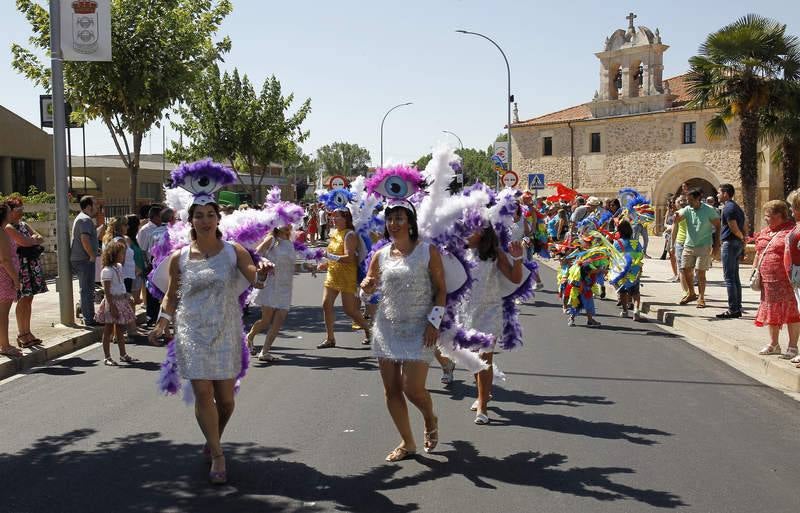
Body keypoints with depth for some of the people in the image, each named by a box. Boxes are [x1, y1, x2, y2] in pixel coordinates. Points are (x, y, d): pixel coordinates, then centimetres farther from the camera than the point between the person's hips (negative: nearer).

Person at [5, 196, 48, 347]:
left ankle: (27, 332, 15)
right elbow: (24, 242, -19)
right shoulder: (9, 228, -10)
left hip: (32, 265, 8)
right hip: (20, 266, -8)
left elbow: (40, 238, 12)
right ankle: (22, 335, 0)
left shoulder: (24, 225, 16)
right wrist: (34, 239, 0)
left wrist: (32, 239, -9)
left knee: (28, 299, 9)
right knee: (23, 300, -6)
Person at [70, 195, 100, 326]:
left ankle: (87, 316, 24)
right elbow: (85, 239, -26)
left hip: (77, 258, 11)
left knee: (86, 289, 17)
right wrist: (93, 255, -19)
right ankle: (89, 320, -4)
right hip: (84, 260, -11)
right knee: (87, 290, -7)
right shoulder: (86, 219, -15)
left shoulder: (80, 218, 20)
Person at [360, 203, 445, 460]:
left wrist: (434, 320, -12)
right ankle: (407, 442, 20)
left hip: (419, 330, -4)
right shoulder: (381, 255, 5)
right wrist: (367, 286, -10)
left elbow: (441, 289, -2)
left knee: (413, 389, -9)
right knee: (391, 389, 5)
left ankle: (430, 421, 25)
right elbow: (368, 287, 14)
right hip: (387, 328, 4)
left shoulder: (428, 252, -5)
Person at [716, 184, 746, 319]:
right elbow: (743, 229, 18)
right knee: (735, 277, 13)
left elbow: (734, 228, -19)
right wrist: (743, 245, 17)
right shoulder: (737, 207, 18)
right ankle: (737, 308, 16)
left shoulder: (728, 208, -13)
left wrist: (742, 238, -1)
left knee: (729, 278, -7)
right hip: (738, 244, 10)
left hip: (730, 243, -10)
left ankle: (733, 310, -7)